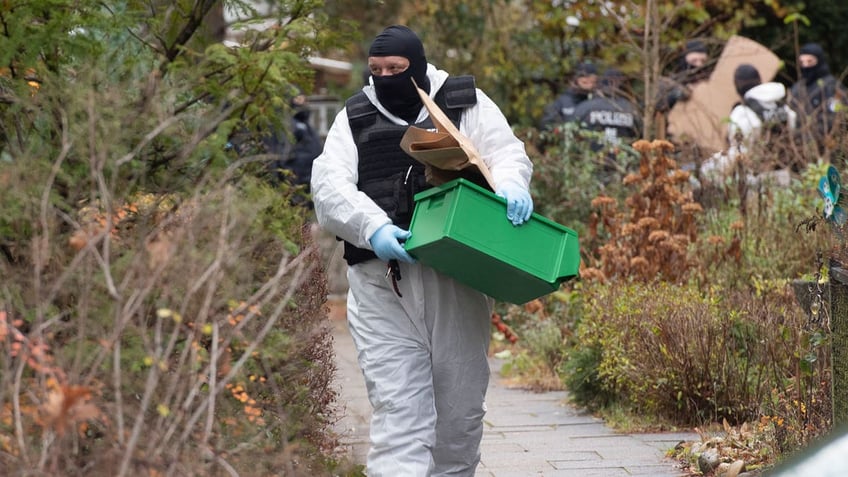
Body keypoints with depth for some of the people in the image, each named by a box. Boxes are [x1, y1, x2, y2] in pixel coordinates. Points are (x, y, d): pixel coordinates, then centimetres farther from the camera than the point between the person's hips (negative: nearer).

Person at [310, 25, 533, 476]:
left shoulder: (466, 104, 10)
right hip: (381, 284, 0)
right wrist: (372, 228, -20)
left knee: (460, 407, 9)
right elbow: (330, 186, -1)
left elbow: (507, 152, 4)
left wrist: (511, 186, -22)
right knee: (396, 408, -10)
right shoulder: (354, 118, 11)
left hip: (455, 278, 1)